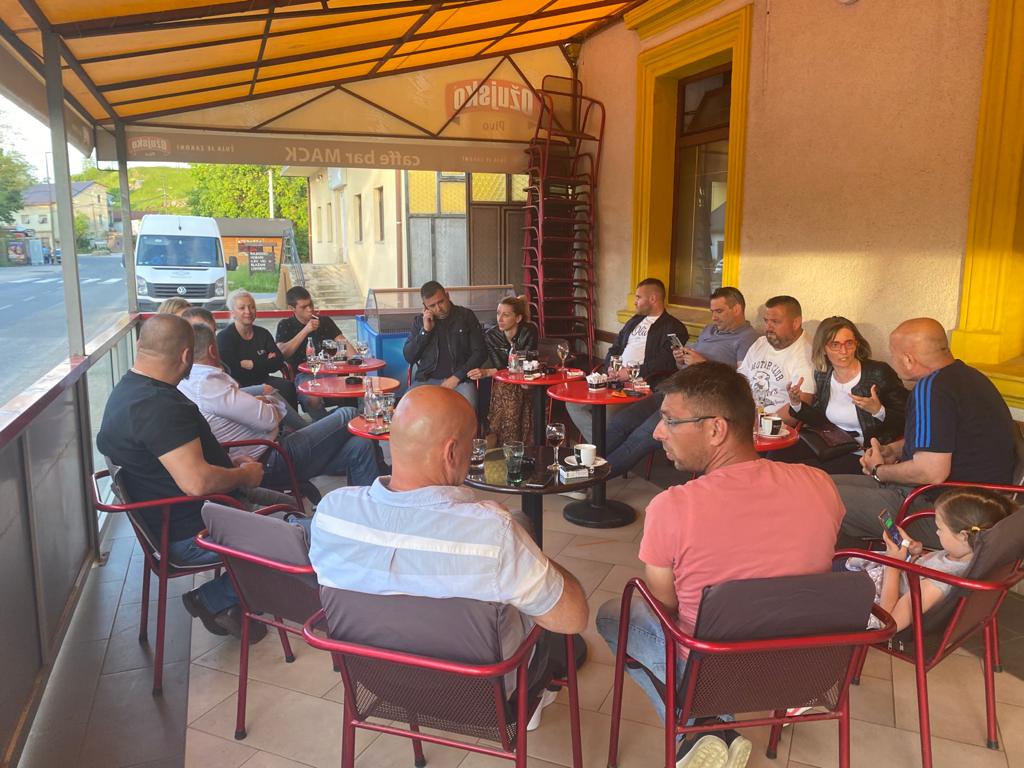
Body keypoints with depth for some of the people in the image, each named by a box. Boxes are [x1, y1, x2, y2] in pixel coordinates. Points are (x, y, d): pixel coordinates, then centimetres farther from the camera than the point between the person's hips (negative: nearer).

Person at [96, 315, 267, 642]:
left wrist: (231, 462, 8)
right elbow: (197, 481, -33)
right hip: (192, 533, -11)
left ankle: (227, 601, 18)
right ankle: (214, 600, 4)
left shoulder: (131, 390, 8)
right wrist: (244, 475, -15)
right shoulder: (156, 406, -27)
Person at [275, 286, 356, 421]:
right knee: (313, 399, -36)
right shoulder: (285, 326, 8)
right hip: (302, 374, -3)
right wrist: (305, 330, -12)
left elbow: (344, 344, 6)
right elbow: (282, 353, -9)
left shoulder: (324, 321, 16)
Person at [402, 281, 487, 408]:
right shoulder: (419, 321, 11)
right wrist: (425, 331, -5)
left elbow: (480, 352, 2)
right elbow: (408, 357, 6)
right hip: (426, 379, 1)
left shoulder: (466, 316, 5)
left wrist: (457, 377, -9)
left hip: (460, 379, -1)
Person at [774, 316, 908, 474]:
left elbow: (904, 421, -13)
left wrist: (878, 411, -31)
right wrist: (797, 404, -5)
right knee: (777, 455, -9)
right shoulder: (823, 375, 4)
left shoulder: (879, 373, -14)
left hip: (861, 455, -6)